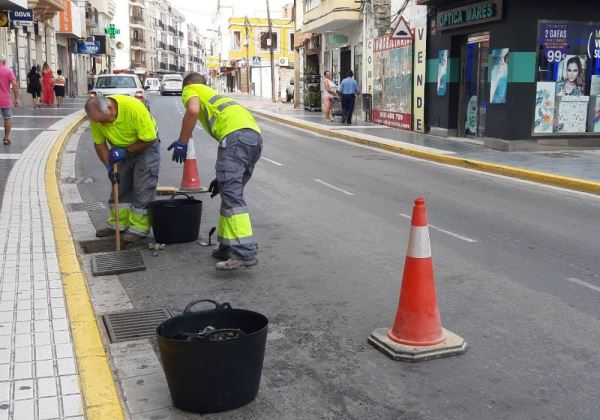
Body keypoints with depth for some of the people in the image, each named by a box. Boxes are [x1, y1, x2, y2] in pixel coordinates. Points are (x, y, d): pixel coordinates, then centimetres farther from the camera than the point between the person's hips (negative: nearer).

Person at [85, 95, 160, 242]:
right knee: (119, 186, 6)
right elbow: (99, 143, -7)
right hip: (121, 150, 5)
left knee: (142, 187, -9)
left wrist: (126, 151, -25)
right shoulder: (97, 115, -20)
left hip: (145, 146, -5)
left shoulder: (134, 107, -36)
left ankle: (139, 228, -3)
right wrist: (109, 167, -16)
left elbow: (149, 139, -26)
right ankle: (118, 223, 16)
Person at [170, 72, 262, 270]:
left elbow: (193, 110, -6)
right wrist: (223, 177, 40)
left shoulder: (191, 89, 22)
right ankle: (228, 246, 19)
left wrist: (182, 142, 4)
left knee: (231, 195, -13)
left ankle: (245, 253, -21)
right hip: (255, 135, 8)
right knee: (231, 192, 17)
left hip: (236, 133, -8)